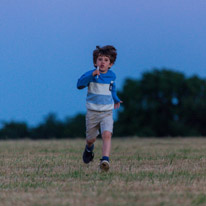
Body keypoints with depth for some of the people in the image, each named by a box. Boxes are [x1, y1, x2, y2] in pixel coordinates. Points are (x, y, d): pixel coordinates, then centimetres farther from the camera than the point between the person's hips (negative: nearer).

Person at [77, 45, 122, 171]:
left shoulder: (111, 76, 4)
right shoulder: (91, 74, -8)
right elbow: (80, 84, -27)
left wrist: (116, 100, 36)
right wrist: (92, 75, -37)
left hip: (107, 112, 1)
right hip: (92, 112, -1)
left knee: (107, 134, -22)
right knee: (91, 138, 12)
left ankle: (105, 160, -32)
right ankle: (89, 148, 48)